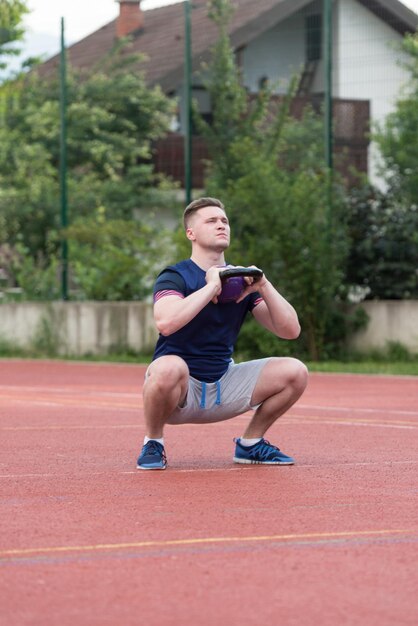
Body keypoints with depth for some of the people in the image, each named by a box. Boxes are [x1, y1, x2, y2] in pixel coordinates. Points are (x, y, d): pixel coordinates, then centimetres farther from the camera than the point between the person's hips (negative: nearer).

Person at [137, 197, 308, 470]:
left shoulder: (242, 280, 7)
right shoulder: (175, 277, -10)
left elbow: (290, 330, -1)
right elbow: (165, 323, -33)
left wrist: (263, 286, -13)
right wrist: (211, 287, -26)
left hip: (223, 387, 5)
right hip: (181, 387, -5)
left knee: (294, 371, -10)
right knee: (168, 367, -40)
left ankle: (251, 443, 10)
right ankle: (153, 444, -12)